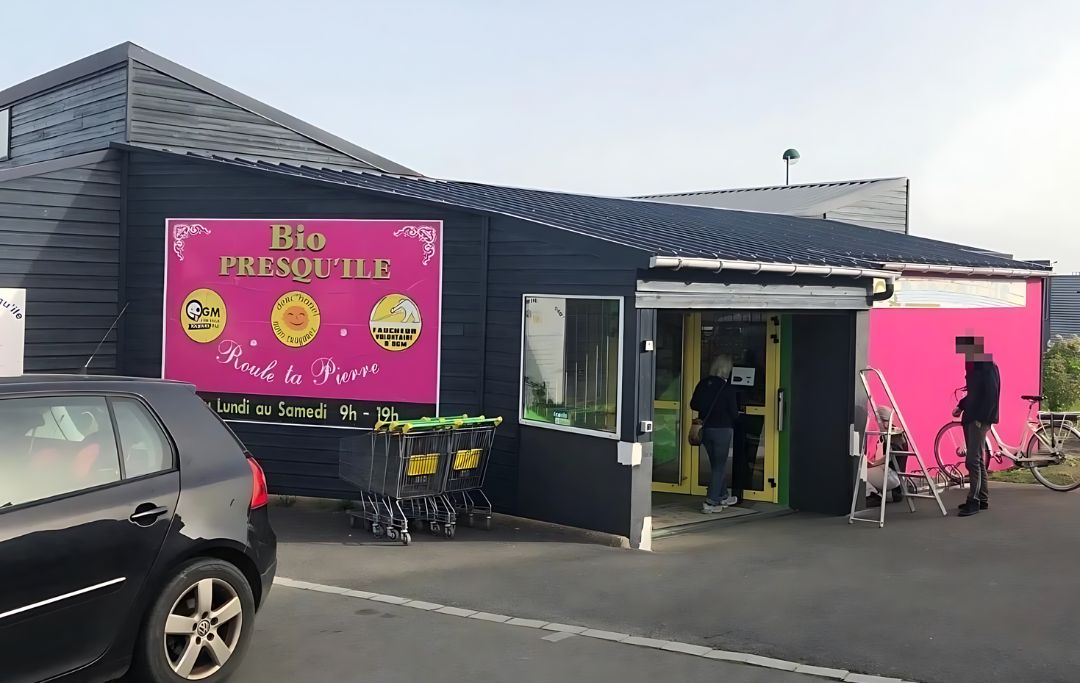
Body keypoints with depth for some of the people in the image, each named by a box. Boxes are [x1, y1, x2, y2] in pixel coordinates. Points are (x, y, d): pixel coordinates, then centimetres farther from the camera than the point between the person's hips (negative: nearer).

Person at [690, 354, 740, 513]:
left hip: (706, 428, 5)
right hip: (722, 429, -5)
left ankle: (721, 497, 33)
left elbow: (693, 405, 6)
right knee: (719, 466, 4)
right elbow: (734, 413, -13)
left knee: (715, 464, 20)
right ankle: (710, 502, -1)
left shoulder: (703, 384, -1)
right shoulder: (727, 388, -15)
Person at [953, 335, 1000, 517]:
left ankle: (973, 501, -6)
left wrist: (981, 419, -18)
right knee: (977, 460, 13)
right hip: (970, 417, 9)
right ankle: (982, 499, 20)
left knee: (973, 460, -10)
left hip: (980, 419, -9)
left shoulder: (987, 366, -12)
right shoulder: (973, 366, 14)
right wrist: (961, 406, 10)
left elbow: (992, 394, -17)